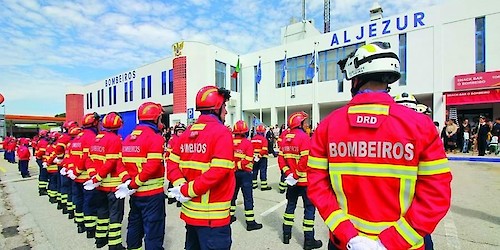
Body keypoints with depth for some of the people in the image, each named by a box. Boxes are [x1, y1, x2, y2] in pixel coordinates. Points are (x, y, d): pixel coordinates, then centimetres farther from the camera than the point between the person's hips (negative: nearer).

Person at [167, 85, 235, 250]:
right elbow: (218, 171, -25)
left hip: (190, 212, 8)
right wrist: (187, 190, -17)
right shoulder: (221, 132, -16)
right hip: (213, 217, -7)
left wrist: (181, 185, -8)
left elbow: (172, 163, 4)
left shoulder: (188, 132, 6)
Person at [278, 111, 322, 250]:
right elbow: (305, 161, -23)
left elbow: (281, 159, 2)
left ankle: (286, 234, 30)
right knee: (309, 207, 7)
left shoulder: (285, 138, 4)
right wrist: (296, 175, -15)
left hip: (292, 179, 7)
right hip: (305, 180, -6)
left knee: (291, 204, 19)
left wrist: (288, 173, -2)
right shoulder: (304, 136, -16)